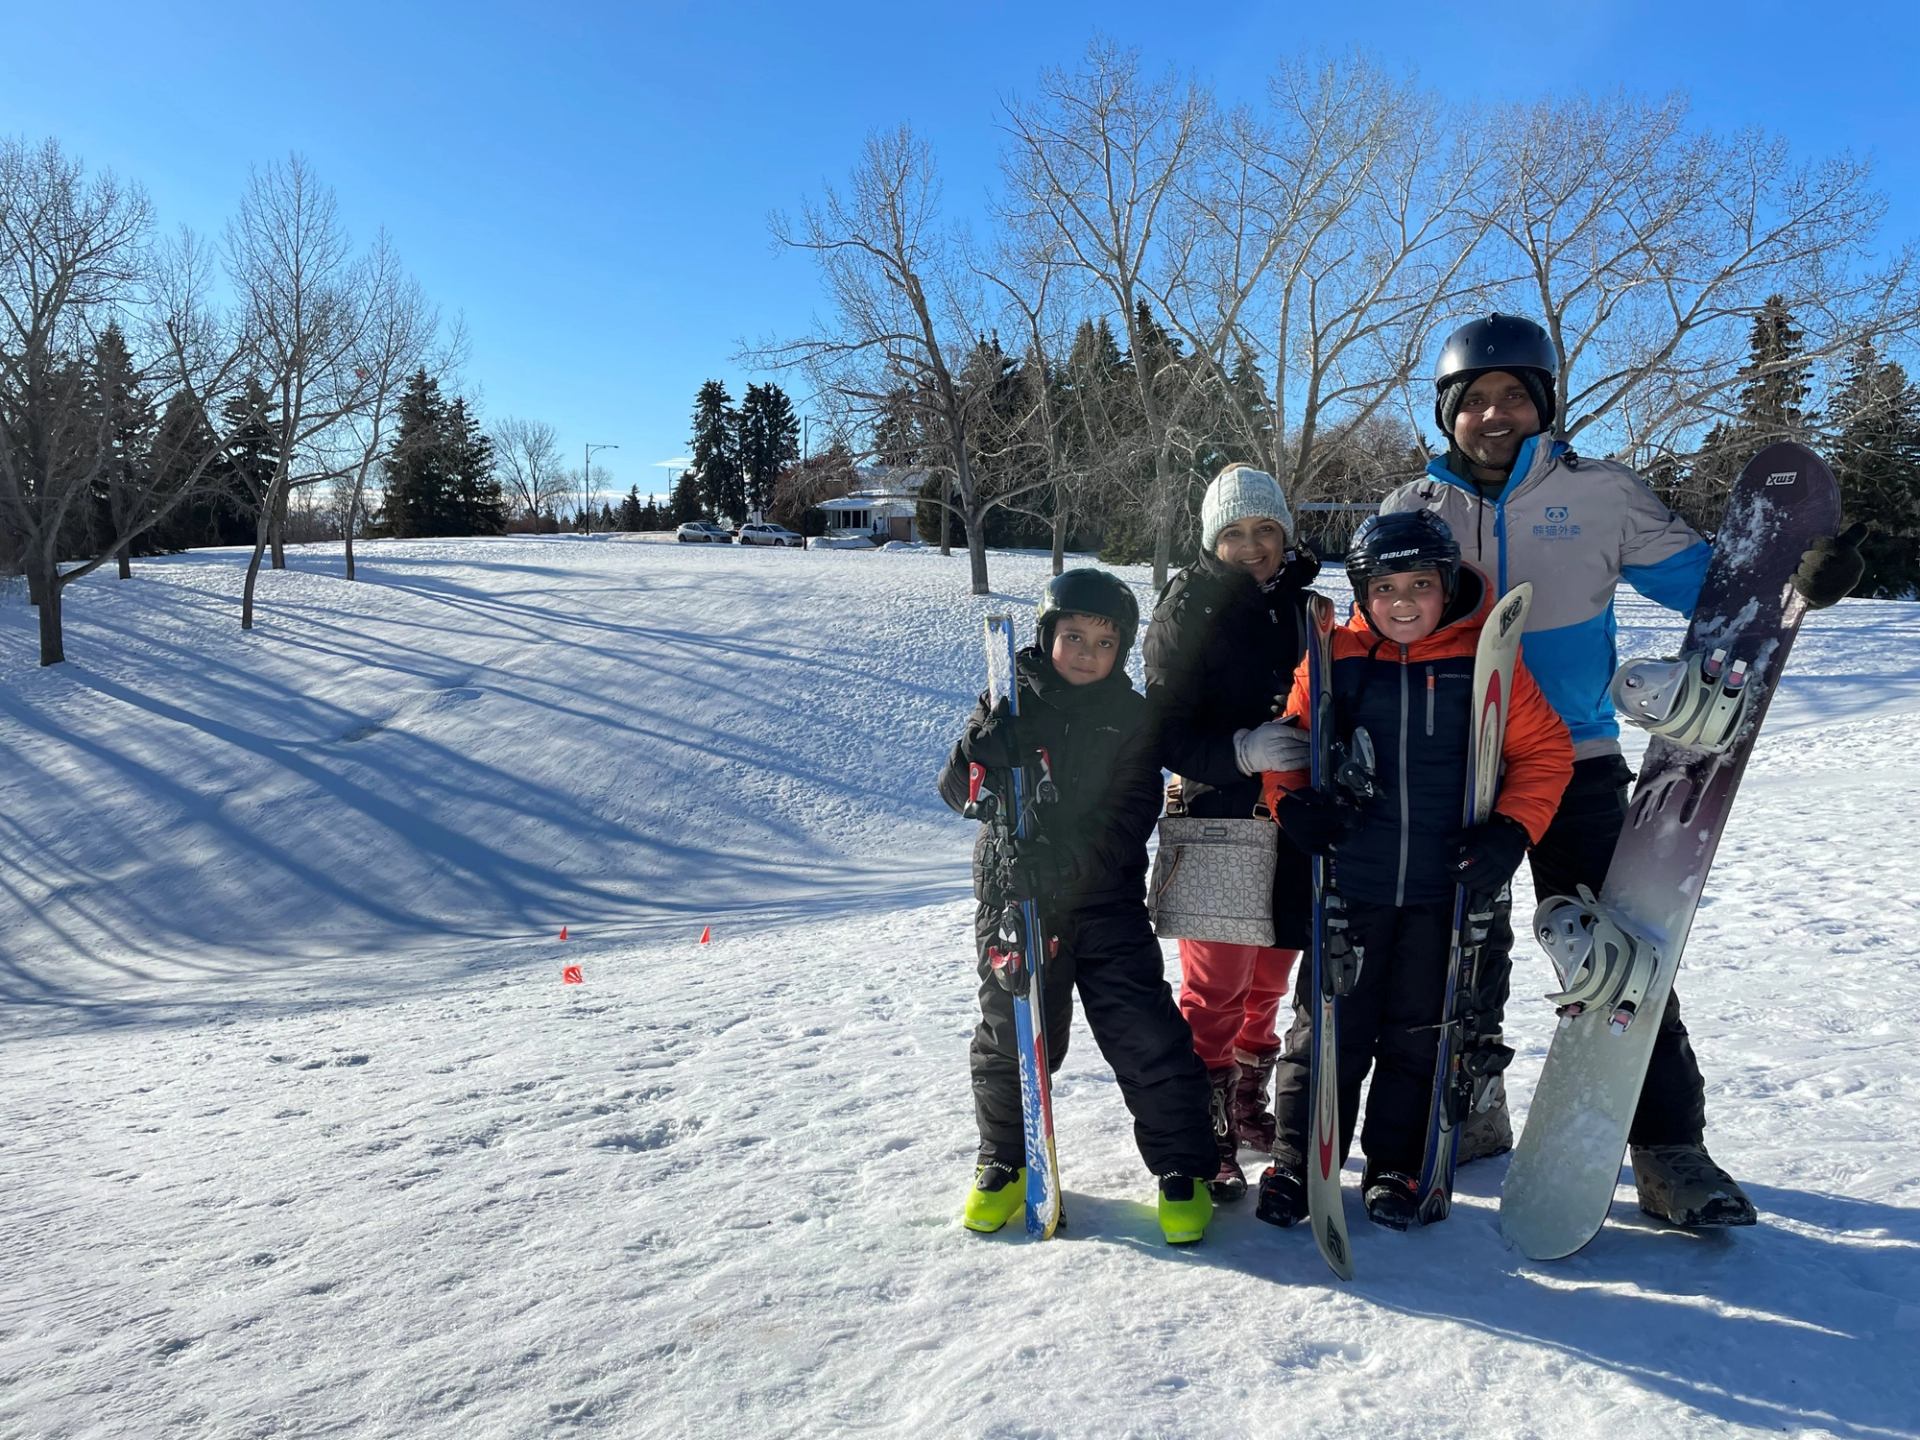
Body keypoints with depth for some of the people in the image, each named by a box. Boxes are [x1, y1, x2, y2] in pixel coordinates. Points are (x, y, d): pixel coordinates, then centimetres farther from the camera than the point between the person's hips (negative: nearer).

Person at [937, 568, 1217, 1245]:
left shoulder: (1131, 717, 1)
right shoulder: (1010, 703, 2)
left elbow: (1127, 819, -7)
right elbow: (957, 789, -1)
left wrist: (1060, 861, -22)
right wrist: (984, 752, -23)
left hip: (1105, 896, 0)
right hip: (1011, 891, 1)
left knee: (1145, 1031, -4)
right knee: (1012, 1031, 9)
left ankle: (1182, 1169, 14)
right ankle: (1005, 1161, 31)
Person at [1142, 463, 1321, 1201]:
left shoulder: (1302, 600, 8)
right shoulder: (1190, 608, -8)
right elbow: (1168, 732, -13)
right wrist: (1242, 751, -28)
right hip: (1219, 815, -6)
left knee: (1271, 974, 16)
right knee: (1217, 982, -3)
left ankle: (1249, 1108, 33)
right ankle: (1207, 1139, 9)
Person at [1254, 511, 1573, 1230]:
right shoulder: (1333, 658, -1)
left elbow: (1544, 750, 3)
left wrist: (1512, 829, -9)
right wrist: (1294, 805, -9)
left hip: (1448, 886, 0)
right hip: (1350, 880, 0)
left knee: (1418, 1032, 12)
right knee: (1329, 1026, 7)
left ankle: (1395, 1165, 28)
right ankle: (1296, 1160, 21)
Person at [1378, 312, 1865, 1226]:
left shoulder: (1599, 494, -1)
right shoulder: (1414, 511, 2)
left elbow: (1699, 578, 2)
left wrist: (1799, 579, -15)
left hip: (1577, 765, -1)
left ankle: (1668, 1149, 7)